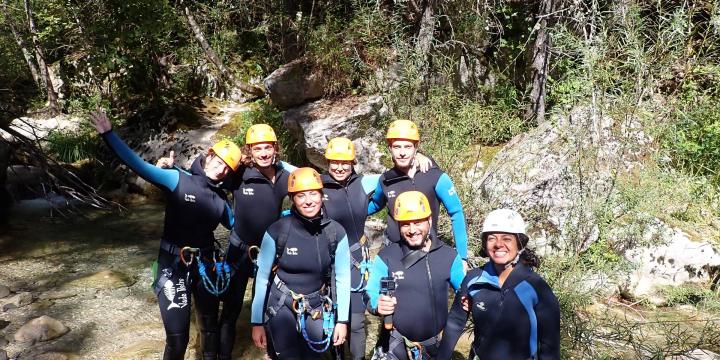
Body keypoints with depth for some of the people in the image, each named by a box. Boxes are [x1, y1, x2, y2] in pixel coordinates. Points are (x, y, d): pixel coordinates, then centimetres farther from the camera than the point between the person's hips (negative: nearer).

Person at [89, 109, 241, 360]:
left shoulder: (221, 200, 5)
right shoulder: (178, 180, -9)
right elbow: (138, 166, -17)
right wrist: (108, 134, -26)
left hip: (205, 265, 5)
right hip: (174, 265, -5)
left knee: (210, 324, 20)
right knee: (177, 336, -5)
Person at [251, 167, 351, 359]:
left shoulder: (336, 232, -12)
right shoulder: (277, 231, -17)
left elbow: (342, 278, -2)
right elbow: (262, 278, -8)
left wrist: (342, 320, 0)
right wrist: (257, 322, -4)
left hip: (318, 310, 2)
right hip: (282, 308, -2)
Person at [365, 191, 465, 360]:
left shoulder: (448, 255, -2)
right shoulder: (386, 256, -7)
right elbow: (370, 295, -5)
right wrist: (378, 304, -27)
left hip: (435, 344, 2)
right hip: (395, 345, -1)